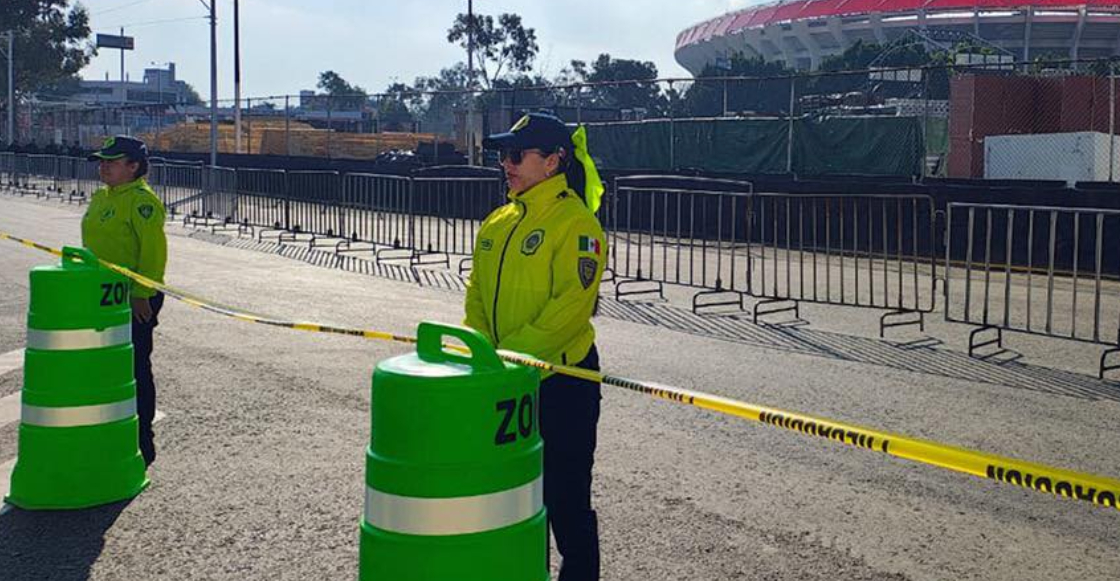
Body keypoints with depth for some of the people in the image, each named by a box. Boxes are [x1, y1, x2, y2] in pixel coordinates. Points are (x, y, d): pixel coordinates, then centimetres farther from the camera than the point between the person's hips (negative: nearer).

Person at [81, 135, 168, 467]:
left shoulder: (142, 200, -14)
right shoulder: (100, 198, 15)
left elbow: (153, 251, -19)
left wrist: (142, 295, -22)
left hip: (133, 300, -9)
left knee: (134, 367, -3)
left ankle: (141, 443, 6)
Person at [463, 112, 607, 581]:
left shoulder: (575, 222, -14)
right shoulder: (498, 223, 10)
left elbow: (570, 307, -21)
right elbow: (477, 291, 13)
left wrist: (511, 352, -21)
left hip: (561, 378, -8)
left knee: (564, 495, 3)